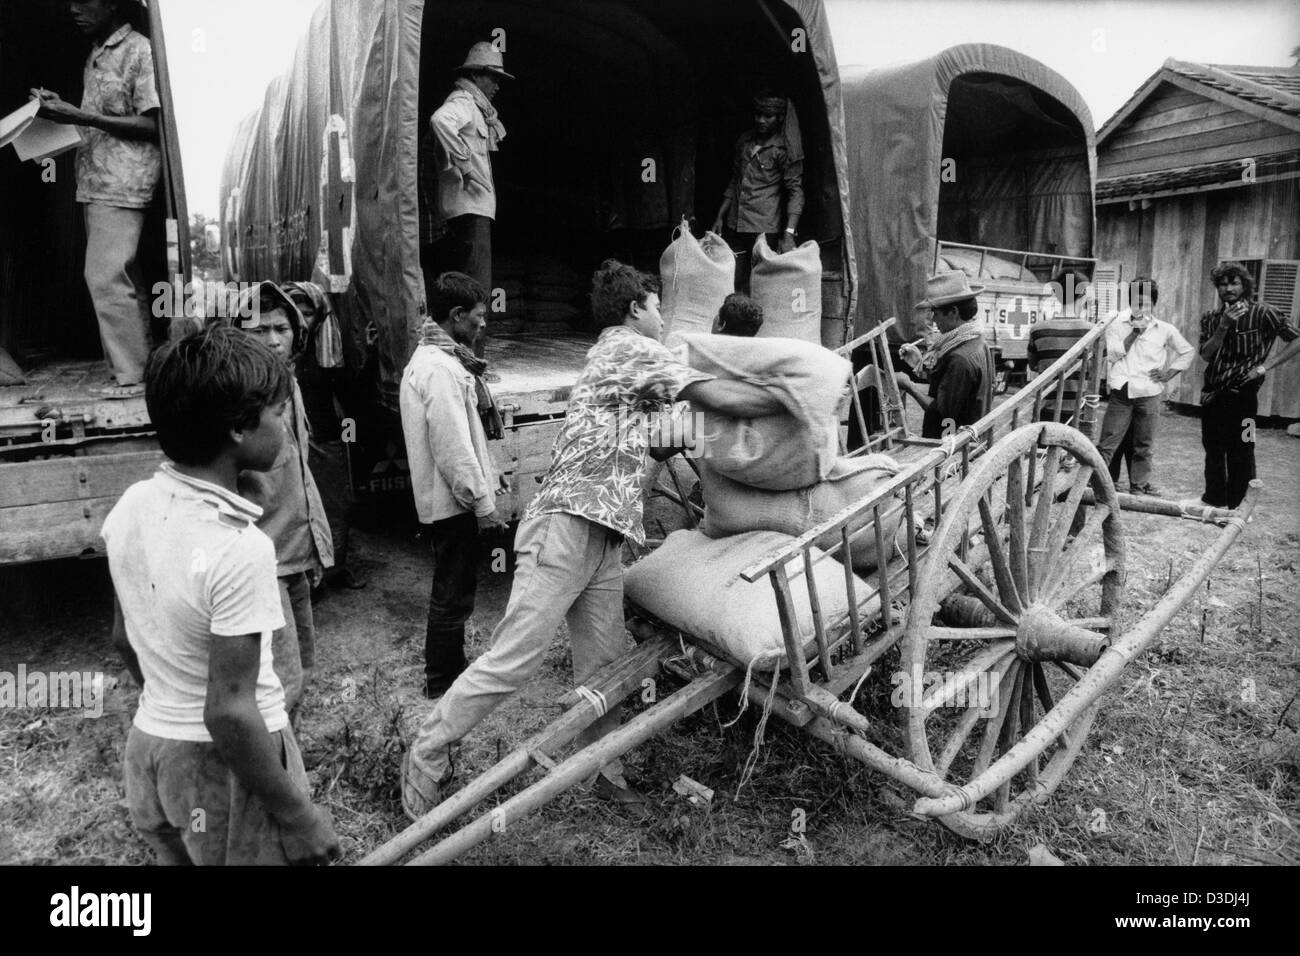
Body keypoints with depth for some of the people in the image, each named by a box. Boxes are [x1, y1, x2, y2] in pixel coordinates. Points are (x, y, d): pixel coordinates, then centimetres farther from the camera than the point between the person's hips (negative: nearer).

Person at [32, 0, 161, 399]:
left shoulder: (139, 50, -5)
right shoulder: (95, 55, 20)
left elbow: (151, 125, -12)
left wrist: (79, 117, -14)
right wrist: (61, 109, 5)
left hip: (122, 181, -8)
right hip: (95, 180, 8)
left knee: (105, 276, -12)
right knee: (121, 278, 7)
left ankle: (131, 376, -5)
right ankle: (137, 369, 12)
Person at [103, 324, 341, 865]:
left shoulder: (131, 506, -5)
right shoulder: (238, 547, -29)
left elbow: (123, 638, 8)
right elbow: (229, 712, -27)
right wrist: (298, 817, -17)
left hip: (149, 744, 7)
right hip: (227, 763, -7)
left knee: (176, 854, 27)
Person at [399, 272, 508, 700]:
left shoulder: (431, 357, 13)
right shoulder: (441, 369, -21)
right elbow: (453, 447, -24)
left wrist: (488, 475, 20)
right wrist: (483, 503, -18)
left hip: (443, 498, 10)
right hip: (454, 500, -10)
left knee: (453, 588, 21)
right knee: (453, 592, 3)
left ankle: (448, 670, 36)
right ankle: (442, 683, 18)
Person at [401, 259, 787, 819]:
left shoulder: (611, 356, 25)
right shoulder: (632, 348, -4)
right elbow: (722, 398, -12)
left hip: (602, 540, 10)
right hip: (567, 527, -10)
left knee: (602, 666, 9)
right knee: (512, 661, -6)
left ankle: (605, 775, 20)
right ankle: (425, 758, 7)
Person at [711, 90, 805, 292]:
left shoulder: (785, 149, -4)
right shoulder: (744, 141, 13)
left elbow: (795, 191, -10)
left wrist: (789, 233, -22)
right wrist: (720, 217, 17)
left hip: (765, 230, -5)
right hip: (735, 226, 5)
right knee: (732, 285, 2)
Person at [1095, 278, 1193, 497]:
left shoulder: (1164, 329, 9)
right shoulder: (1116, 325, 4)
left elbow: (1187, 352, 19)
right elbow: (1112, 355, -6)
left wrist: (1169, 373, 7)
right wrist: (1134, 332, -9)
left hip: (1149, 393, 2)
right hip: (1121, 391, -2)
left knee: (1144, 445, 8)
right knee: (1107, 442, -5)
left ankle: (1139, 485, 18)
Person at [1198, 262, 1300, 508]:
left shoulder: (1262, 313, -5)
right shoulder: (1210, 318, 7)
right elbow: (1206, 355, -4)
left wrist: (1265, 367, -11)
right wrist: (1224, 326, -15)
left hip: (1241, 394, -5)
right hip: (1212, 394, 5)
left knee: (1240, 453, -1)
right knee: (1213, 450, 13)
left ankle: (1237, 506, 8)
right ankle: (1213, 499, 26)